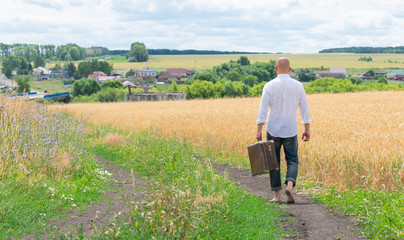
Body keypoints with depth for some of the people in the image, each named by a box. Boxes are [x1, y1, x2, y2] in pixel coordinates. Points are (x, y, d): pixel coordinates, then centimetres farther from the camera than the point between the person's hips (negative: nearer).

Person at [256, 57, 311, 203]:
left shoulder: (269, 86, -5)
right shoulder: (298, 86, 1)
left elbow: (262, 109, -10)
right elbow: (304, 109, 2)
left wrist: (259, 130, -9)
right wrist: (307, 129, 7)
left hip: (273, 130, -1)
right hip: (290, 131, 1)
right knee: (292, 161, 11)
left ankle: (277, 195, 9)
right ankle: (289, 185, -15)